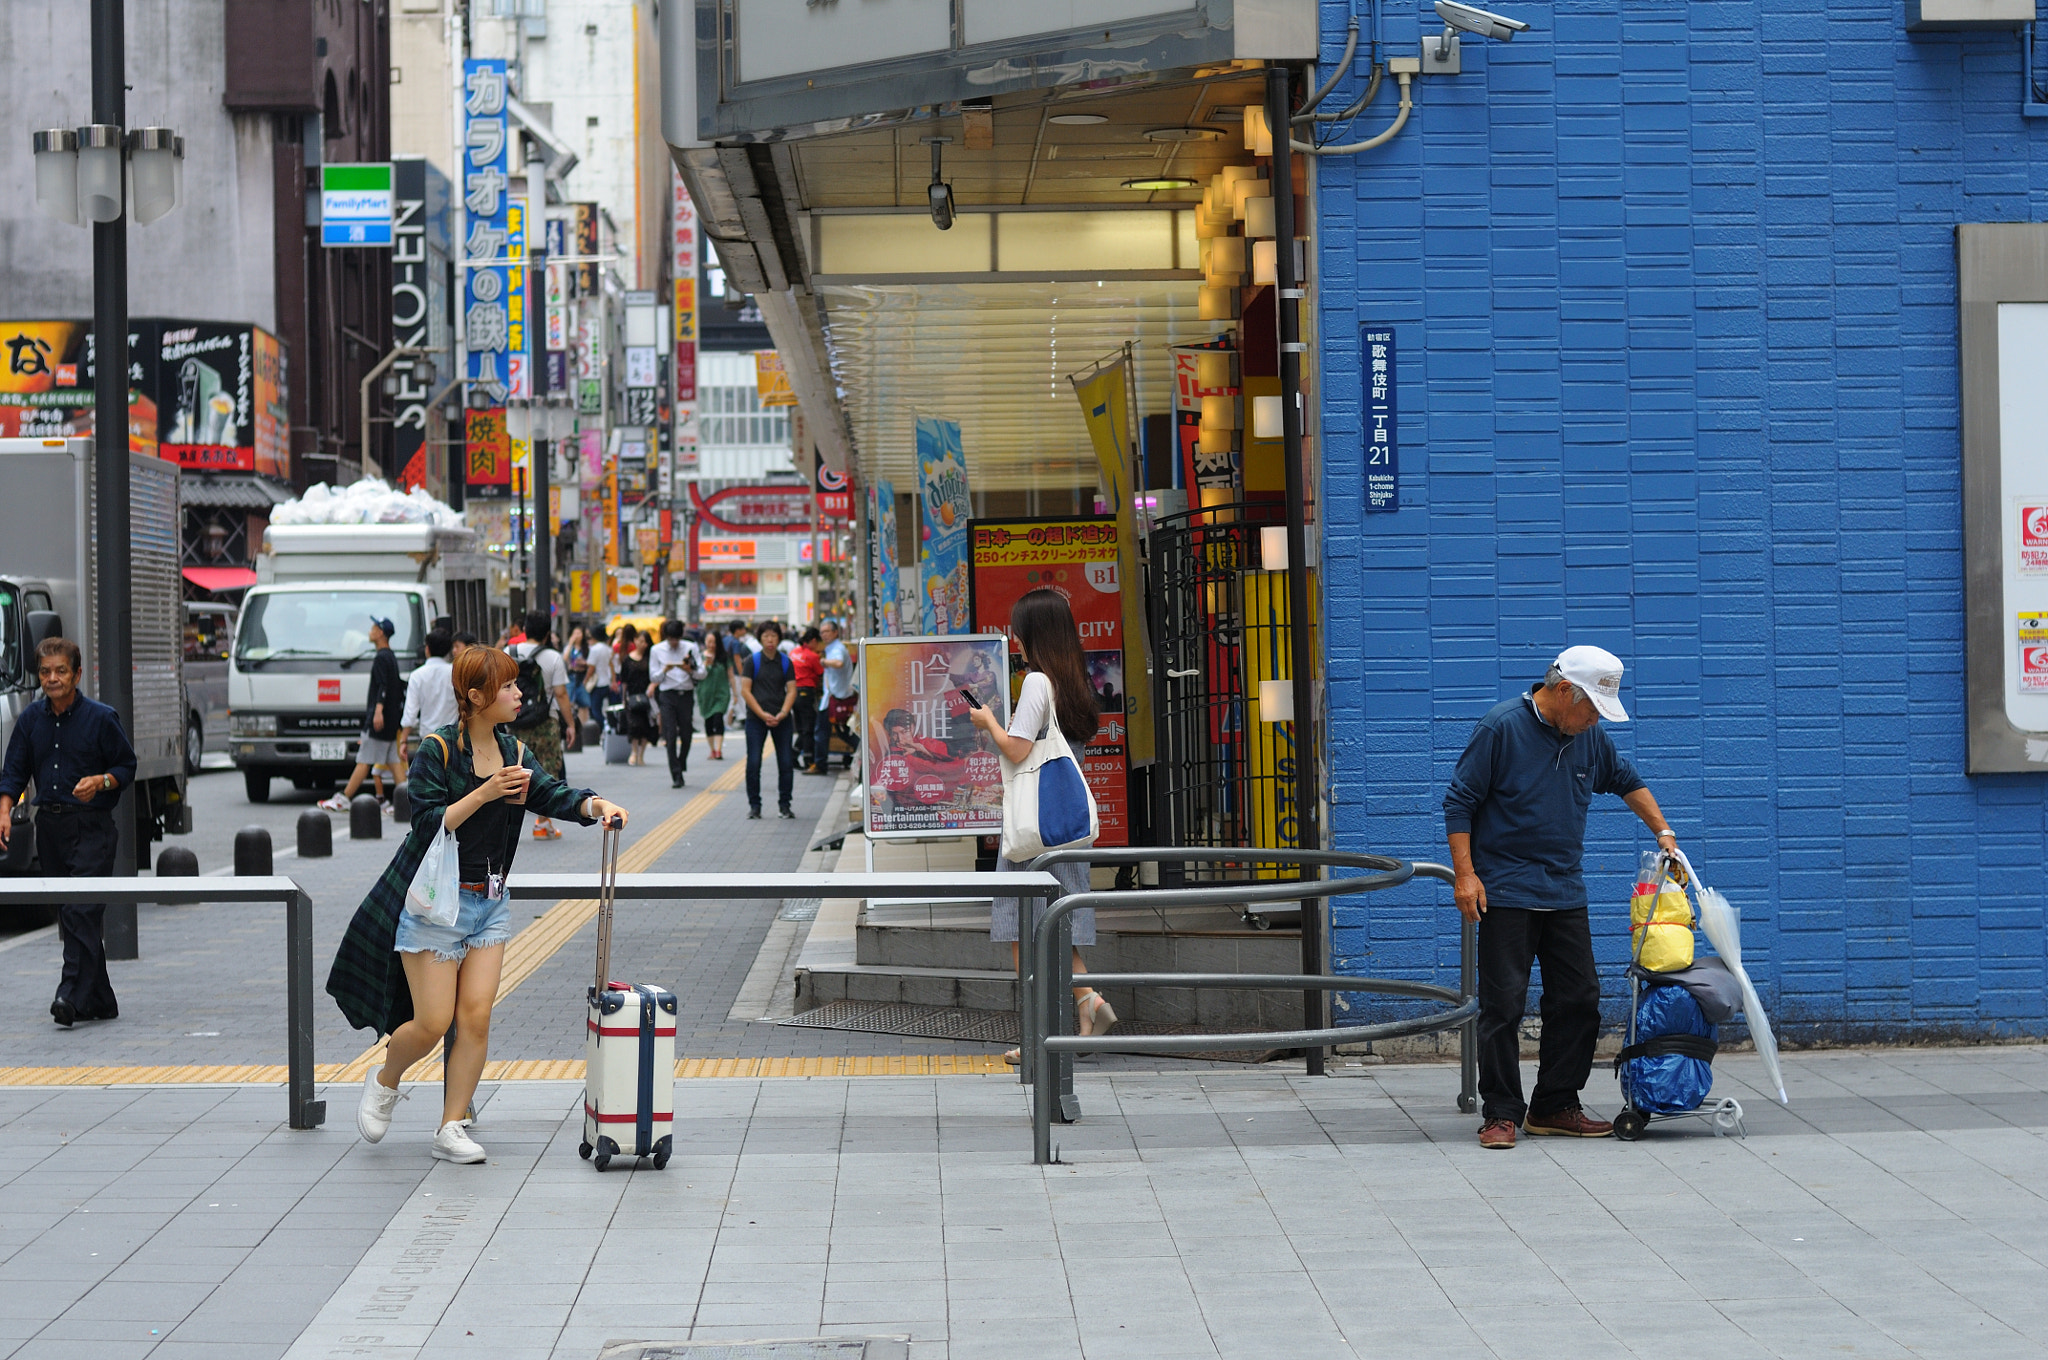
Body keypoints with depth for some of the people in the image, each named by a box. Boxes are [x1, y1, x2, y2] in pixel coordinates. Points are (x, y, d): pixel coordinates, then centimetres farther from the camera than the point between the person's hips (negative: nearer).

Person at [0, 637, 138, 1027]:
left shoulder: (101, 718, -4)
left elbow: (127, 767, 1)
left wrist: (101, 781, -18)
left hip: (92, 826, -5)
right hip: (50, 826, 5)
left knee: (83, 911, -15)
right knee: (68, 915, 8)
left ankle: (72, 995, -21)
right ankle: (100, 1001, 15)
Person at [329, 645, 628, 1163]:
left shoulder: (515, 752, 7)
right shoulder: (437, 750, -11)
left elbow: (554, 795, -5)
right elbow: (428, 824, -17)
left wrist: (596, 805, -24)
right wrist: (483, 793, -25)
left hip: (490, 905, 5)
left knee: (475, 1019, -2)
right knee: (432, 1023, -4)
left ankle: (451, 1129, 7)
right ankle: (384, 1082, 26)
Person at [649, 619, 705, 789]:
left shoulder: (690, 648, 4)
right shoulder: (657, 651, 4)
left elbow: (702, 673, 2)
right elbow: (654, 677, 4)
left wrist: (689, 670, -18)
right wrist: (665, 670, -15)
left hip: (686, 696, 1)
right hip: (667, 696, -1)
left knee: (686, 735, 4)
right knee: (671, 735, -9)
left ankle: (681, 768, 27)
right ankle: (676, 775, -8)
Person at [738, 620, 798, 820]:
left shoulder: (785, 662, 7)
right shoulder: (752, 661, 1)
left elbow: (791, 690, 4)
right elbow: (745, 690, -4)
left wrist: (782, 713, -12)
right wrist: (762, 714, -12)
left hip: (781, 719, 2)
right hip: (756, 718, -2)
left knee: (786, 763, 1)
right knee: (753, 763, -3)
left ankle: (784, 805, 11)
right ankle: (754, 805, 7)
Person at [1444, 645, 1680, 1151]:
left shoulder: (1589, 737, 8)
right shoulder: (1501, 727, -10)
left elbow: (1626, 781, 27)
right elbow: (1459, 801, -9)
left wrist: (1662, 831, 22)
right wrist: (1465, 874, -15)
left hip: (1566, 894, 6)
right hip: (1506, 894, -6)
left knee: (1578, 1000, 5)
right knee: (1503, 1005, -7)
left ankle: (1555, 1106, 16)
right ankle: (1501, 1113, 0)